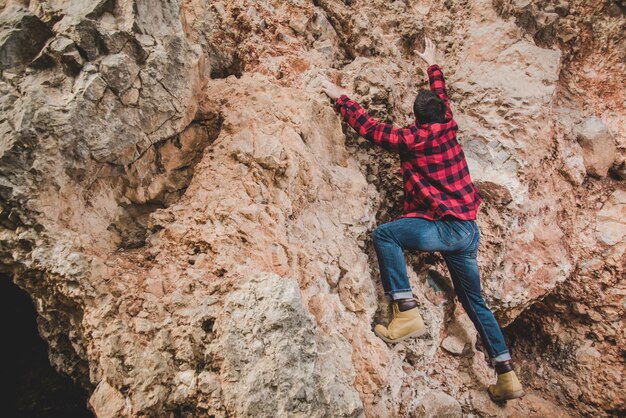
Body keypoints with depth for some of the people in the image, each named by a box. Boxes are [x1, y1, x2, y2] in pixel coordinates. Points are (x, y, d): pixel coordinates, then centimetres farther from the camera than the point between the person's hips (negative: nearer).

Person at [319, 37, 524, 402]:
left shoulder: (412, 138, -7)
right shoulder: (449, 128, 11)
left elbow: (369, 127, -2)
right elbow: (442, 96, 30)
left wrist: (340, 97, 9)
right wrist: (433, 64, 46)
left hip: (445, 227, -8)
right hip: (469, 230, 8)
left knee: (384, 234, -13)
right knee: (475, 302, 15)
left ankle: (407, 312, -21)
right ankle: (507, 376, 17)